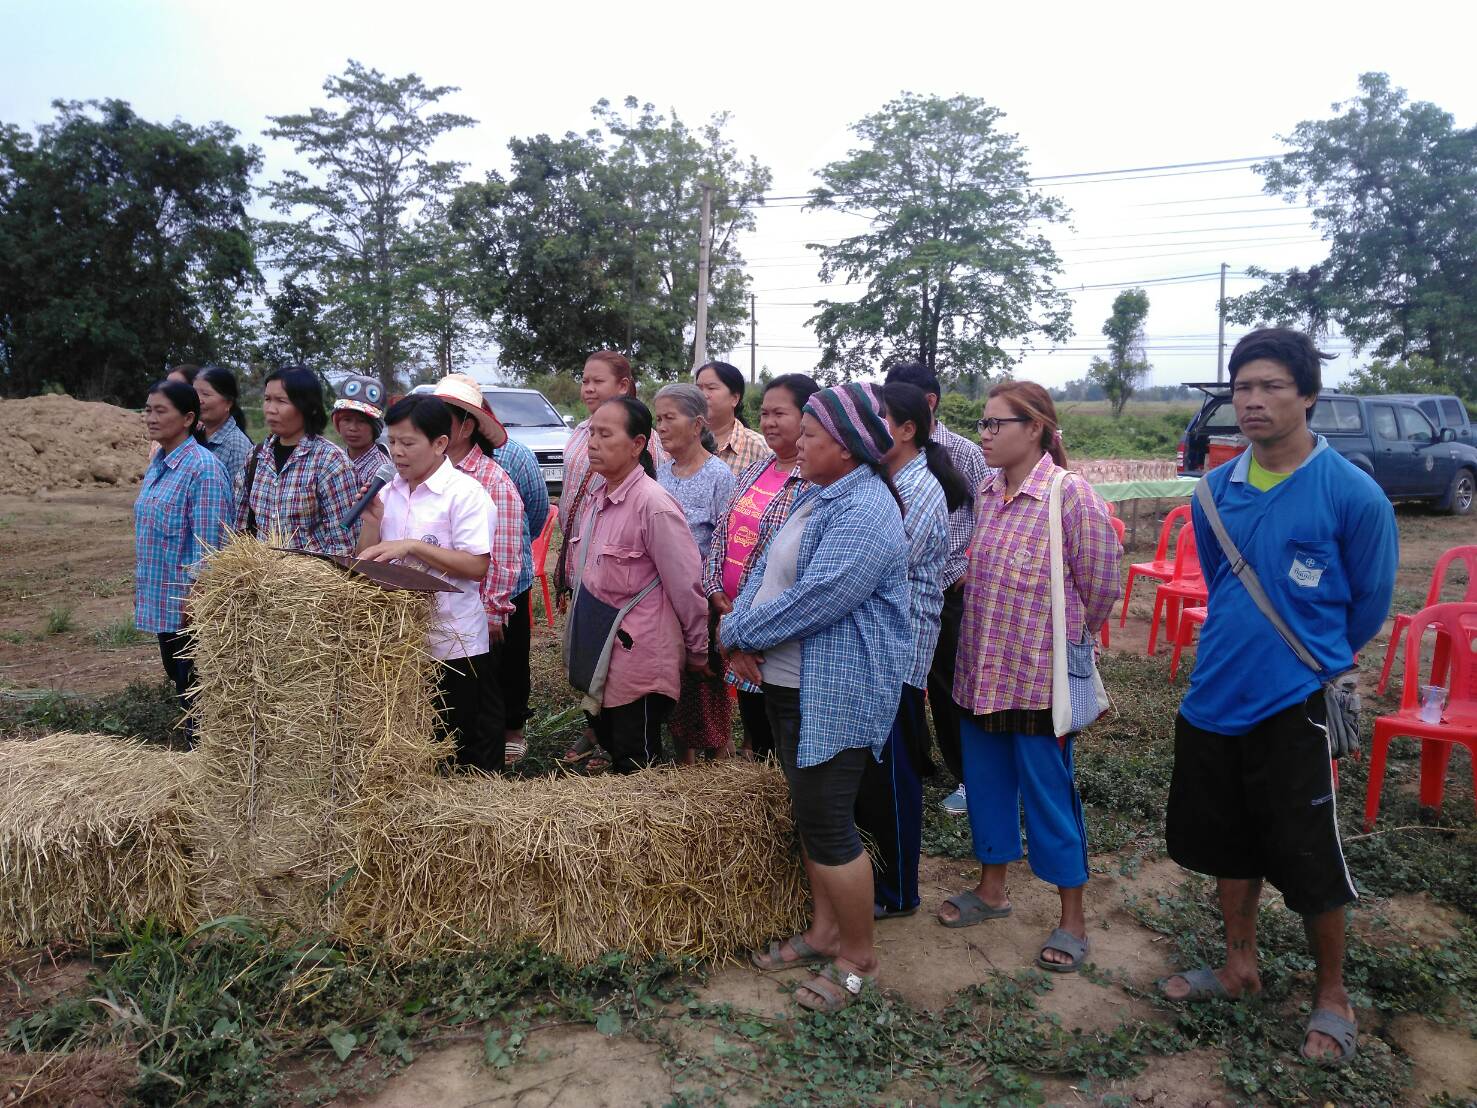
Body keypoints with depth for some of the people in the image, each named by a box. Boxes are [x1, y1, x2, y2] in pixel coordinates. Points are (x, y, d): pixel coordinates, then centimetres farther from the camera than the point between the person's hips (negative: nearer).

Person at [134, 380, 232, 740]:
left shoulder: (203, 467, -17)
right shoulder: (157, 462, 10)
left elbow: (208, 541, -19)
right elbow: (147, 532, 17)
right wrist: (141, 585, 18)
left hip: (188, 600, -9)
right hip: (162, 597, 9)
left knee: (193, 686, 1)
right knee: (177, 677, 17)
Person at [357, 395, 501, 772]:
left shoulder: (465, 493, -12)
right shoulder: (388, 493, 8)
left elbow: (477, 566, -19)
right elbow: (367, 564, 12)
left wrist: (411, 546, -21)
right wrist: (372, 522, -6)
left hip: (455, 642, -6)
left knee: (470, 740, 7)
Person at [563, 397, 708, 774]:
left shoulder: (654, 505, -20)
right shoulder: (598, 495, 5)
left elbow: (686, 586, -15)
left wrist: (699, 652, -7)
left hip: (638, 661, -8)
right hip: (598, 655, 8)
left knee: (639, 770, 4)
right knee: (612, 755, 20)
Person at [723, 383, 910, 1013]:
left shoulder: (864, 513, -21)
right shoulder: (816, 496, 11)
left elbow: (813, 600, -27)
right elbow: (767, 570, 10)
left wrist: (740, 633, -13)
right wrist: (741, 634, -7)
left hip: (836, 695, -10)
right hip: (789, 683, 10)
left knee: (826, 821, -1)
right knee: (810, 812, 18)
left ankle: (858, 955, 17)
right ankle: (825, 929, 34)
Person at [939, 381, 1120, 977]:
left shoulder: (1070, 493, -16)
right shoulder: (988, 493, 5)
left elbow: (1100, 586, -11)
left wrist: (1065, 641, 0)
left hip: (1040, 676, -7)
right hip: (981, 669, 7)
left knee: (1049, 792, 5)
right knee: (986, 781, 17)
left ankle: (1072, 918, 22)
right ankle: (992, 888, 37)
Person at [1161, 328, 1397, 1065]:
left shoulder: (1352, 494, -13)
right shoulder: (1215, 491, 0)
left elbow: (1369, 603, 0)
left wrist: (1313, 659, 12)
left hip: (1296, 706, -5)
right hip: (1215, 699, 5)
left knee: (1308, 860, 7)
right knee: (1227, 842, 18)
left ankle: (1332, 997, 30)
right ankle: (1239, 968, 38)